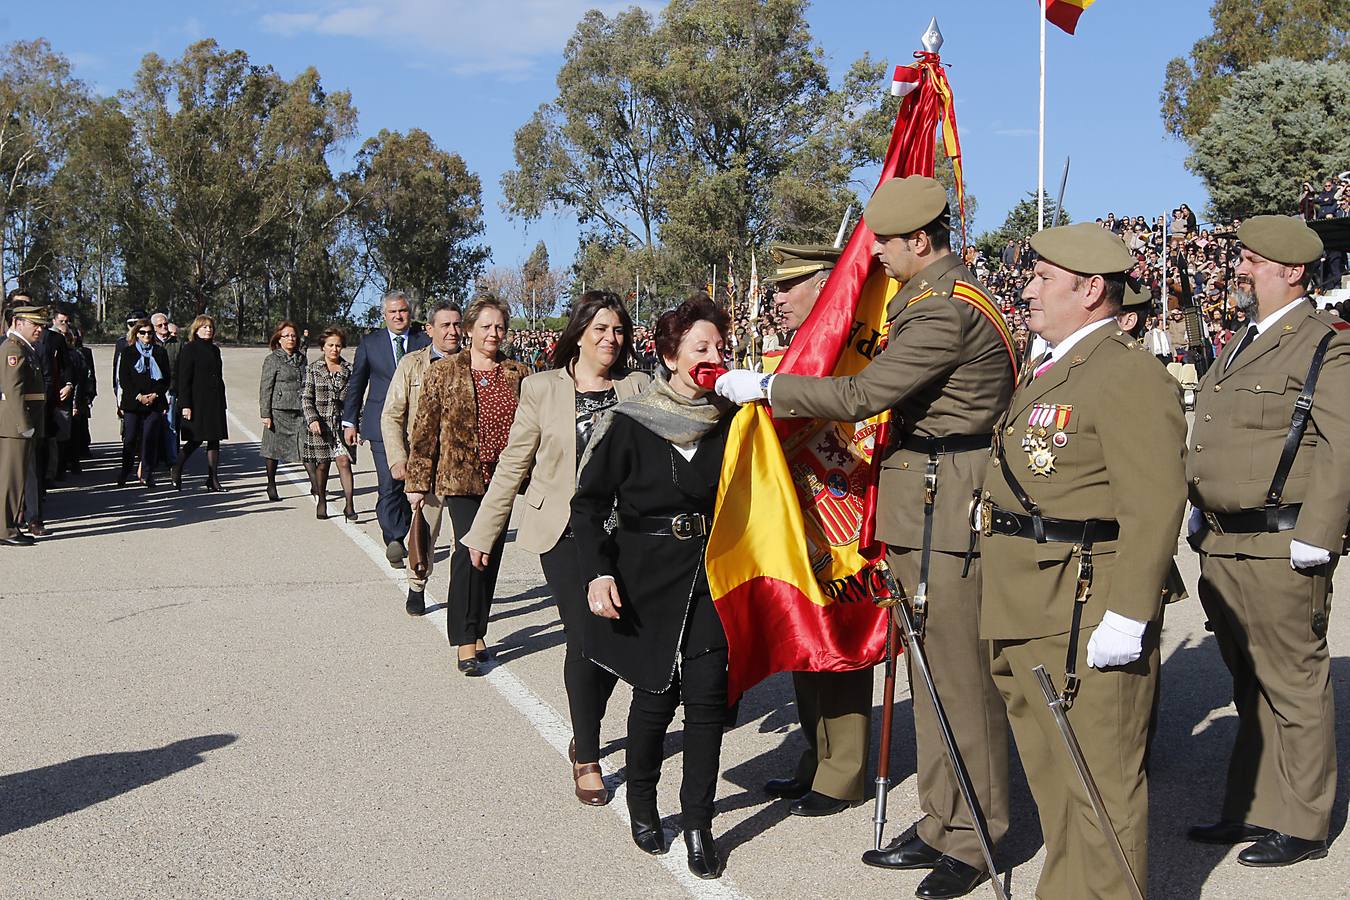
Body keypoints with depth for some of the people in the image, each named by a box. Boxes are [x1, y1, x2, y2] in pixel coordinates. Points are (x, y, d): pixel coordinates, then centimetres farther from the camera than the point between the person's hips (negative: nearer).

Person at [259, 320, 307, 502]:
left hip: (300, 411, 4)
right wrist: (265, 414, -9)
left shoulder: (301, 358, 13)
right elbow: (265, 389, -3)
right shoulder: (272, 360, -1)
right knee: (274, 449, 4)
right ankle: (271, 486, 16)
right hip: (279, 410, -4)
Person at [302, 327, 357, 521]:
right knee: (322, 464, 6)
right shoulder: (313, 369, 3)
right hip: (319, 423, 0)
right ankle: (321, 502, 24)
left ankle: (349, 505, -12)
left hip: (342, 423, 0)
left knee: (344, 462, -11)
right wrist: (312, 419, -12)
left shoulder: (349, 369, 7)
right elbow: (305, 397, 0)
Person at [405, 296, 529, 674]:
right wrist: (417, 482, 0)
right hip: (460, 477, -3)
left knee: (491, 554, 9)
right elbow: (424, 430, 2)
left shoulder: (518, 375, 7)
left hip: (501, 479, 3)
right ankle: (465, 640, -8)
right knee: (469, 549, -15)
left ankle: (477, 631, 23)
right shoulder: (444, 373, 1)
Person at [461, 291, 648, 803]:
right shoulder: (542, 389, 2)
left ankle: (586, 736, 29)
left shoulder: (638, 388, 4)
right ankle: (586, 759, 11)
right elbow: (513, 466, 6)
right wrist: (482, 533, 8)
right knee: (585, 642, -5)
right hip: (567, 535, -2)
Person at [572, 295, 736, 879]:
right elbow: (589, 503, -4)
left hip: (711, 575, 2)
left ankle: (698, 823, 8)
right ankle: (641, 802, 28)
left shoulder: (730, 421, 2)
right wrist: (598, 573, -14)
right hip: (646, 576, -2)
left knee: (707, 693, -5)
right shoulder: (628, 425, -7)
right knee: (656, 695, 3)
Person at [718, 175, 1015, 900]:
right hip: (922, 513, 11)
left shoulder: (946, 312, -18)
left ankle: (973, 840, 11)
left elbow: (861, 395, -20)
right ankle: (941, 825, 25)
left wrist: (763, 387, -11)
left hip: (947, 516, -11)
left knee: (959, 677, -1)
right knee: (931, 674, 15)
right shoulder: (924, 300, 16)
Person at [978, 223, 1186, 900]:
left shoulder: (1130, 377, -15)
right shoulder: (1044, 372, 17)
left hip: (1085, 617, -10)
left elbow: (1155, 507, -21)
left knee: (1098, 784, 0)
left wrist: (1127, 617, -24)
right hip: (1025, 615, 10)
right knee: (1050, 779, 21)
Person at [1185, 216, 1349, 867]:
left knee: (1293, 688, 1)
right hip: (1223, 545, 8)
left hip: (1278, 548, -8)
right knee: (1249, 686, 16)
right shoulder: (1240, 345, 18)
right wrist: (1202, 519, 20)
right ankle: (1251, 809, 26)